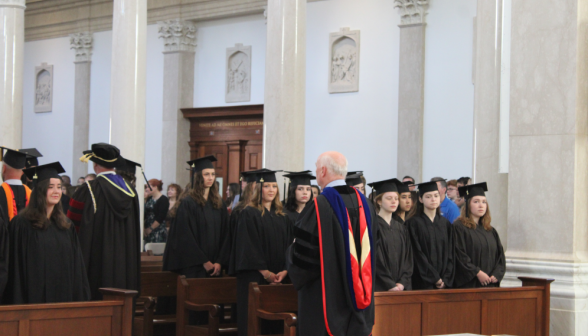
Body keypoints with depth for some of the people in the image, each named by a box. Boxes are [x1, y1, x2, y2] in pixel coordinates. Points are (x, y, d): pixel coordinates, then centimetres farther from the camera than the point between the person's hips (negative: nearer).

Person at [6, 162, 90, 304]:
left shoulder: (66, 225, 13)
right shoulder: (22, 223, -5)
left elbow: (76, 265, 13)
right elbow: (17, 266, -7)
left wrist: (81, 298, 6)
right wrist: (18, 302, -12)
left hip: (64, 295, 5)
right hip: (35, 296, -5)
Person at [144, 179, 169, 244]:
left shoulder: (163, 200, -7)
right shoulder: (149, 199, 14)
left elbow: (160, 218, -14)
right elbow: (145, 214, 13)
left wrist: (150, 229, -12)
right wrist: (143, 228, 1)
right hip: (147, 231, 7)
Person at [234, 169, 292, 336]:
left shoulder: (282, 217, 14)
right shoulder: (249, 214, -2)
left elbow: (288, 245, 9)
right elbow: (248, 246, -9)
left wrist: (285, 271, -8)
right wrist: (265, 272, -16)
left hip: (279, 277, 5)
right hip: (255, 276, -5)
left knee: (276, 321, 3)